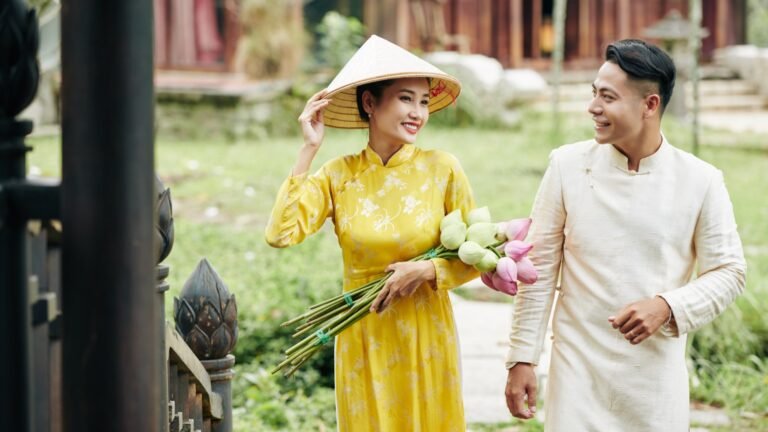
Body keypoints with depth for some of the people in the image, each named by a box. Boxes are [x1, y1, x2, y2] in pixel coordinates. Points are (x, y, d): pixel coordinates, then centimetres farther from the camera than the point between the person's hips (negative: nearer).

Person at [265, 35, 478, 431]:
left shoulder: (441, 169, -5)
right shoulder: (339, 175, -4)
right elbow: (280, 235, -17)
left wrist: (426, 271, -17)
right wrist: (308, 150, -14)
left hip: (425, 335, 0)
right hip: (362, 339, 0)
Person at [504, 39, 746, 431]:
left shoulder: (700, 181, -5)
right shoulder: (567, 166, -4)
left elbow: (729, 272, 1)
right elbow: (540, 267, 1)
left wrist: (668, 307, -17)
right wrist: (521, 358, -1)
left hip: (657, 372, 0)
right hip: (578, 366, 0)